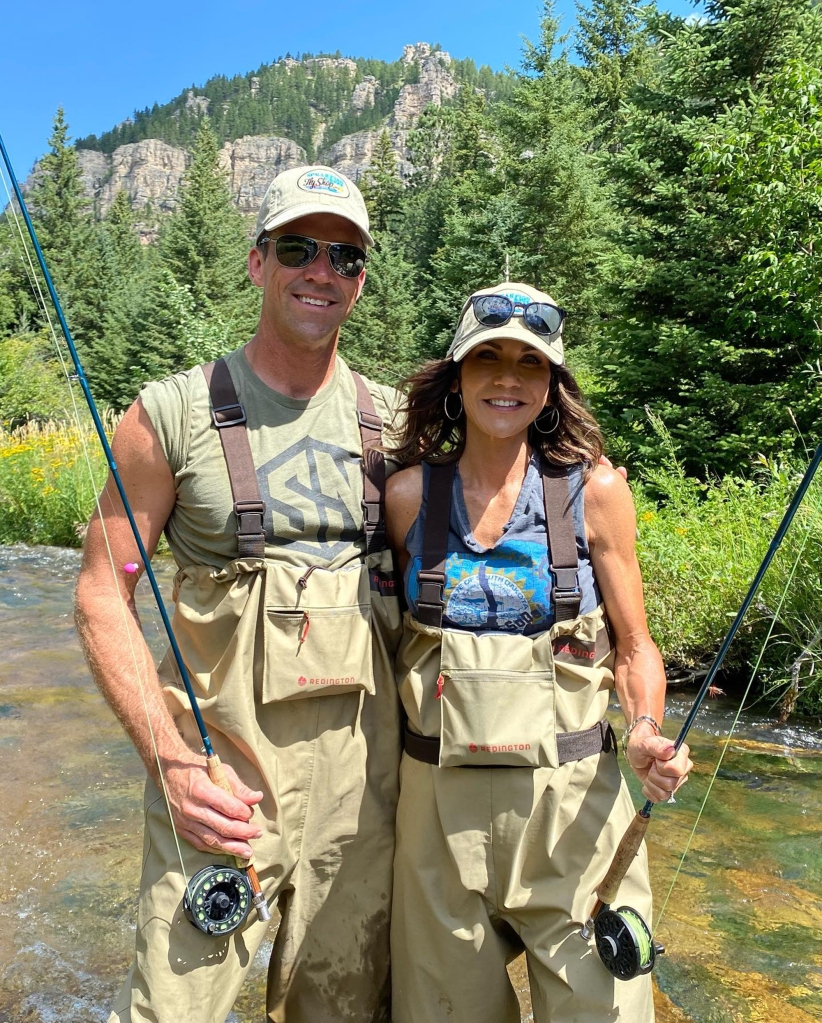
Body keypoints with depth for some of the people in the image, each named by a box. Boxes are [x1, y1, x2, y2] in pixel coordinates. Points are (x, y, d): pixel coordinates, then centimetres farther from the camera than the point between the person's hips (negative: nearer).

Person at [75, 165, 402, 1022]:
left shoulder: (392, 421, 5)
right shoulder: (175, 413, -4)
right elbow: (103, 596, -4)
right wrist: (172, 759, -13)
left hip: (363, 770, 3)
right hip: (220, 776, -2)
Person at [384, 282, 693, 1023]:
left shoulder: (593, 491, -5)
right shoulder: (409, 493, -1)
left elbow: (634, 648, 2)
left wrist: (646, 731, -16)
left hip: (571, 794, -1)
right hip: (441, 798, 2)